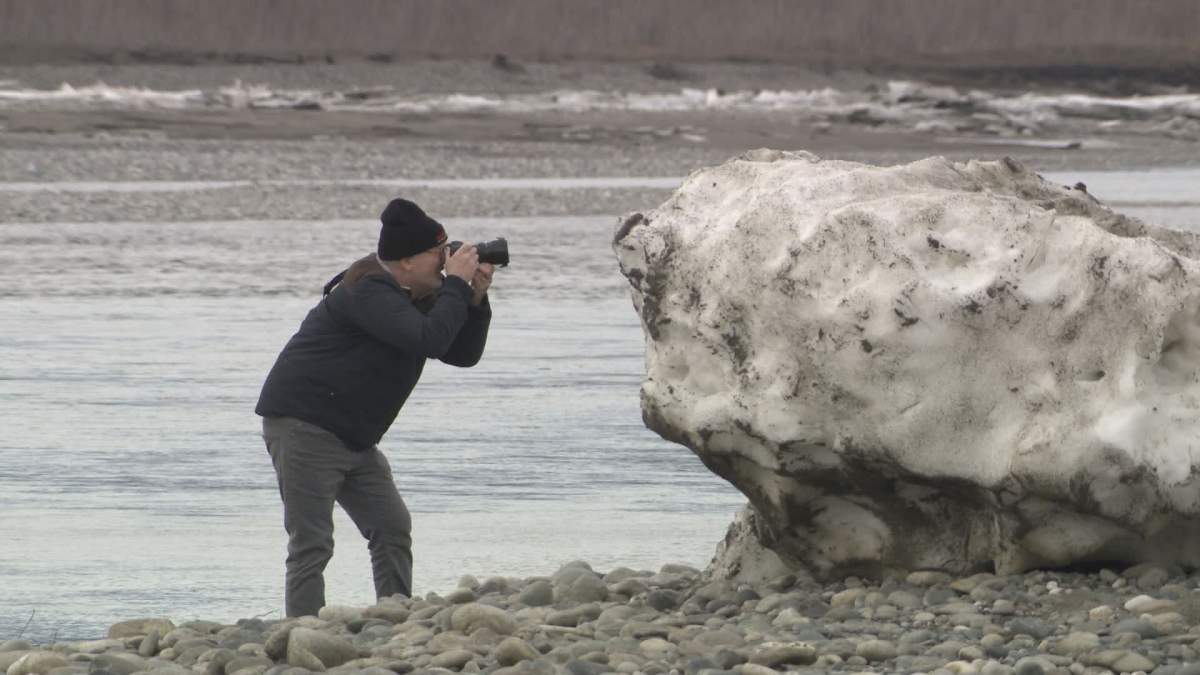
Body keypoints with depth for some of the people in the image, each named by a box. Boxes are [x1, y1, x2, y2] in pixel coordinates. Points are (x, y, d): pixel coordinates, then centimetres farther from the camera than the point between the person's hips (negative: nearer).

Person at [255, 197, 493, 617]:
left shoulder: (416, 297, 13)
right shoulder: (368, 291, -19)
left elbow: (463, 354, 14)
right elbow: (427, 338, -31)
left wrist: (475, 299, -1)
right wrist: (457, 285, -20)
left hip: (353, 437, 10)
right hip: (304, 425, -10)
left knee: (392, 530, 6)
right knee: (311, 544, -11)